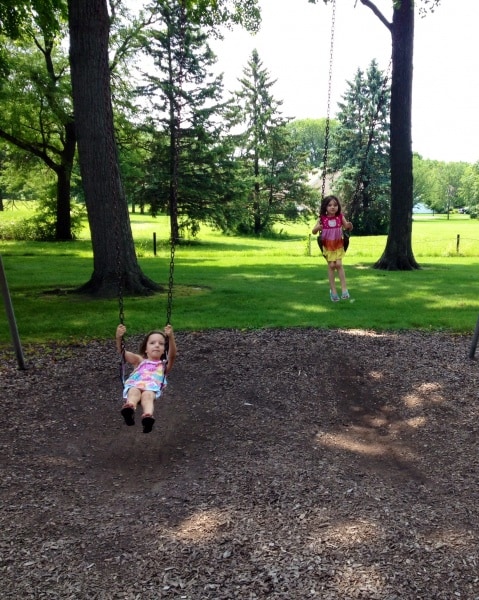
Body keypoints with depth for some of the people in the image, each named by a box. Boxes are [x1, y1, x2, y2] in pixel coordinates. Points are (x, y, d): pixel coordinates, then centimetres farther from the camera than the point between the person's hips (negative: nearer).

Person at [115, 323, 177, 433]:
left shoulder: (164, 364, 29)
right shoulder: (139, 361, 33)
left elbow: (172, 355, 6)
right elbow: (122, 351, 17)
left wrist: (171, 337, -12)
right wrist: (119, 337, -4)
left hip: (152, 387, -1)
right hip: (134, 385, 1)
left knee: (147, 395, -36)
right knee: (134, 392, -35)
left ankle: (148, 416, -63)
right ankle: (129, 409, -64)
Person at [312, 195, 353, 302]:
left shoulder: (340, 217, -4)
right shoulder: (322, 218, -7)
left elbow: (348, 228, 3)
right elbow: (313, 231, -2)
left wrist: (349, 226, -20)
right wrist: (317, 228, -25)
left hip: (338, 245, 0)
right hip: (327, 245, 0)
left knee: (339, 264, -12)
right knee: (331, 265, -1)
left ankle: (344, 288, -3)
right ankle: (333, 290, 8)